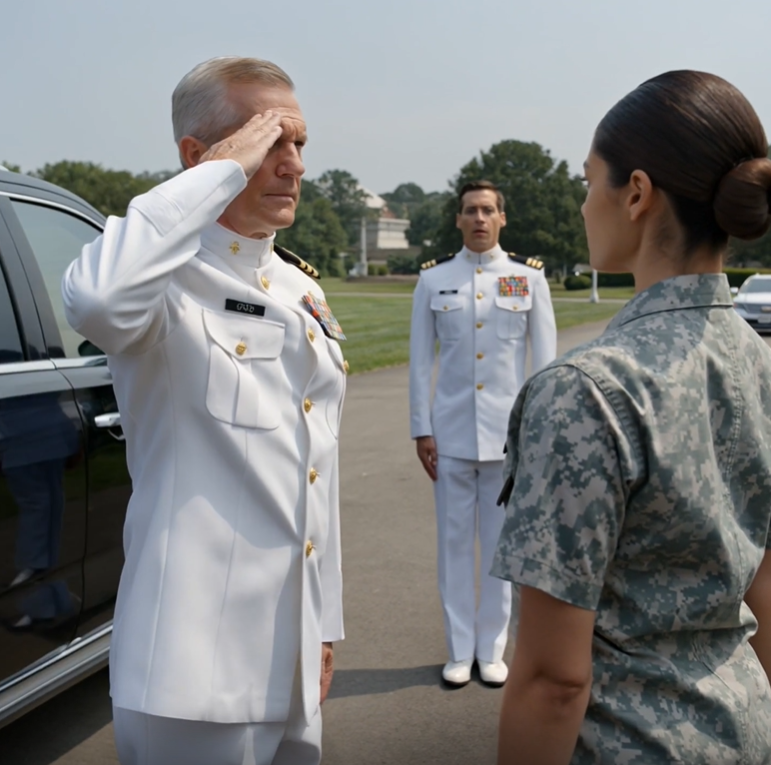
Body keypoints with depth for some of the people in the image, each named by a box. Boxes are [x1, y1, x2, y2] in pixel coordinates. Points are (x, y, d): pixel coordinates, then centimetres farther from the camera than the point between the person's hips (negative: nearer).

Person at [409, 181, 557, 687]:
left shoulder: (529, 277, 2)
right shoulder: (433, 279, 3)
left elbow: (545, 356, 3)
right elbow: (421, 359, 4)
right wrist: (421, 429, 0)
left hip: (509, 431, 0)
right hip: (451, 431, 1)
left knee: (501, 542, 7)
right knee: (455, 541, 6)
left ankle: (492, 650, 21)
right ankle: (460, 651, 19)